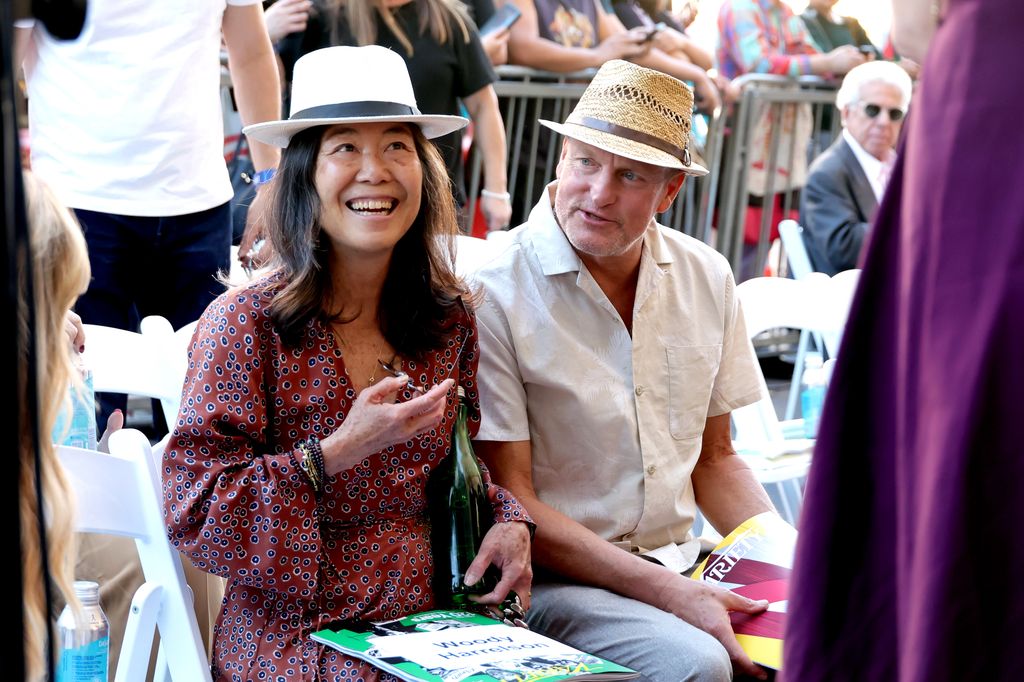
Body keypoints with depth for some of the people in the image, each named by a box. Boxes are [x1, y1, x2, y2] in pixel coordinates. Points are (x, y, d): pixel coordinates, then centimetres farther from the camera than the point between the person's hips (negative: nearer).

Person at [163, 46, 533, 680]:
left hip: (435, 619, 5)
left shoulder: (450, 319, 6)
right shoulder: (244, 325, -8)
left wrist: (507, 520, -3)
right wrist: (336, 453, -20)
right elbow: (194, 512, -11)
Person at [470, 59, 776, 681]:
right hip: (548, 580, -5)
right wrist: (666, 591, -20)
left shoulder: (707, 277, 5)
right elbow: (508, 502, -13)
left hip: (681, 568, 5)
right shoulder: (492, 295, -14)